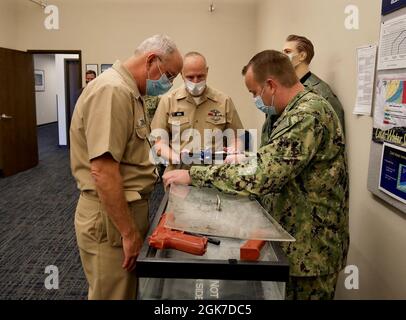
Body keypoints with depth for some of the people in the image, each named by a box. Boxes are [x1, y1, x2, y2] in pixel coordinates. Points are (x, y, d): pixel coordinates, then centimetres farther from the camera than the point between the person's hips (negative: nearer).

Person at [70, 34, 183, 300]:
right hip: (111, 217, -10)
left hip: (128, 207, 10)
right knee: (114, 294, 7)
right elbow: (103, 172, -27)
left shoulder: (129, 91, 13)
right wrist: (129, 232, -21)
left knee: (129, 289, 22)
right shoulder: (112, 90, -21)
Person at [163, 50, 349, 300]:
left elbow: (258, 176, -30)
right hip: (297, 240, 9)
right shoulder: (302, 110, 9)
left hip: (310, 250, -9)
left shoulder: (307, 116, -24)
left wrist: (193, 175, -22)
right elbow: (273, 168, 17)